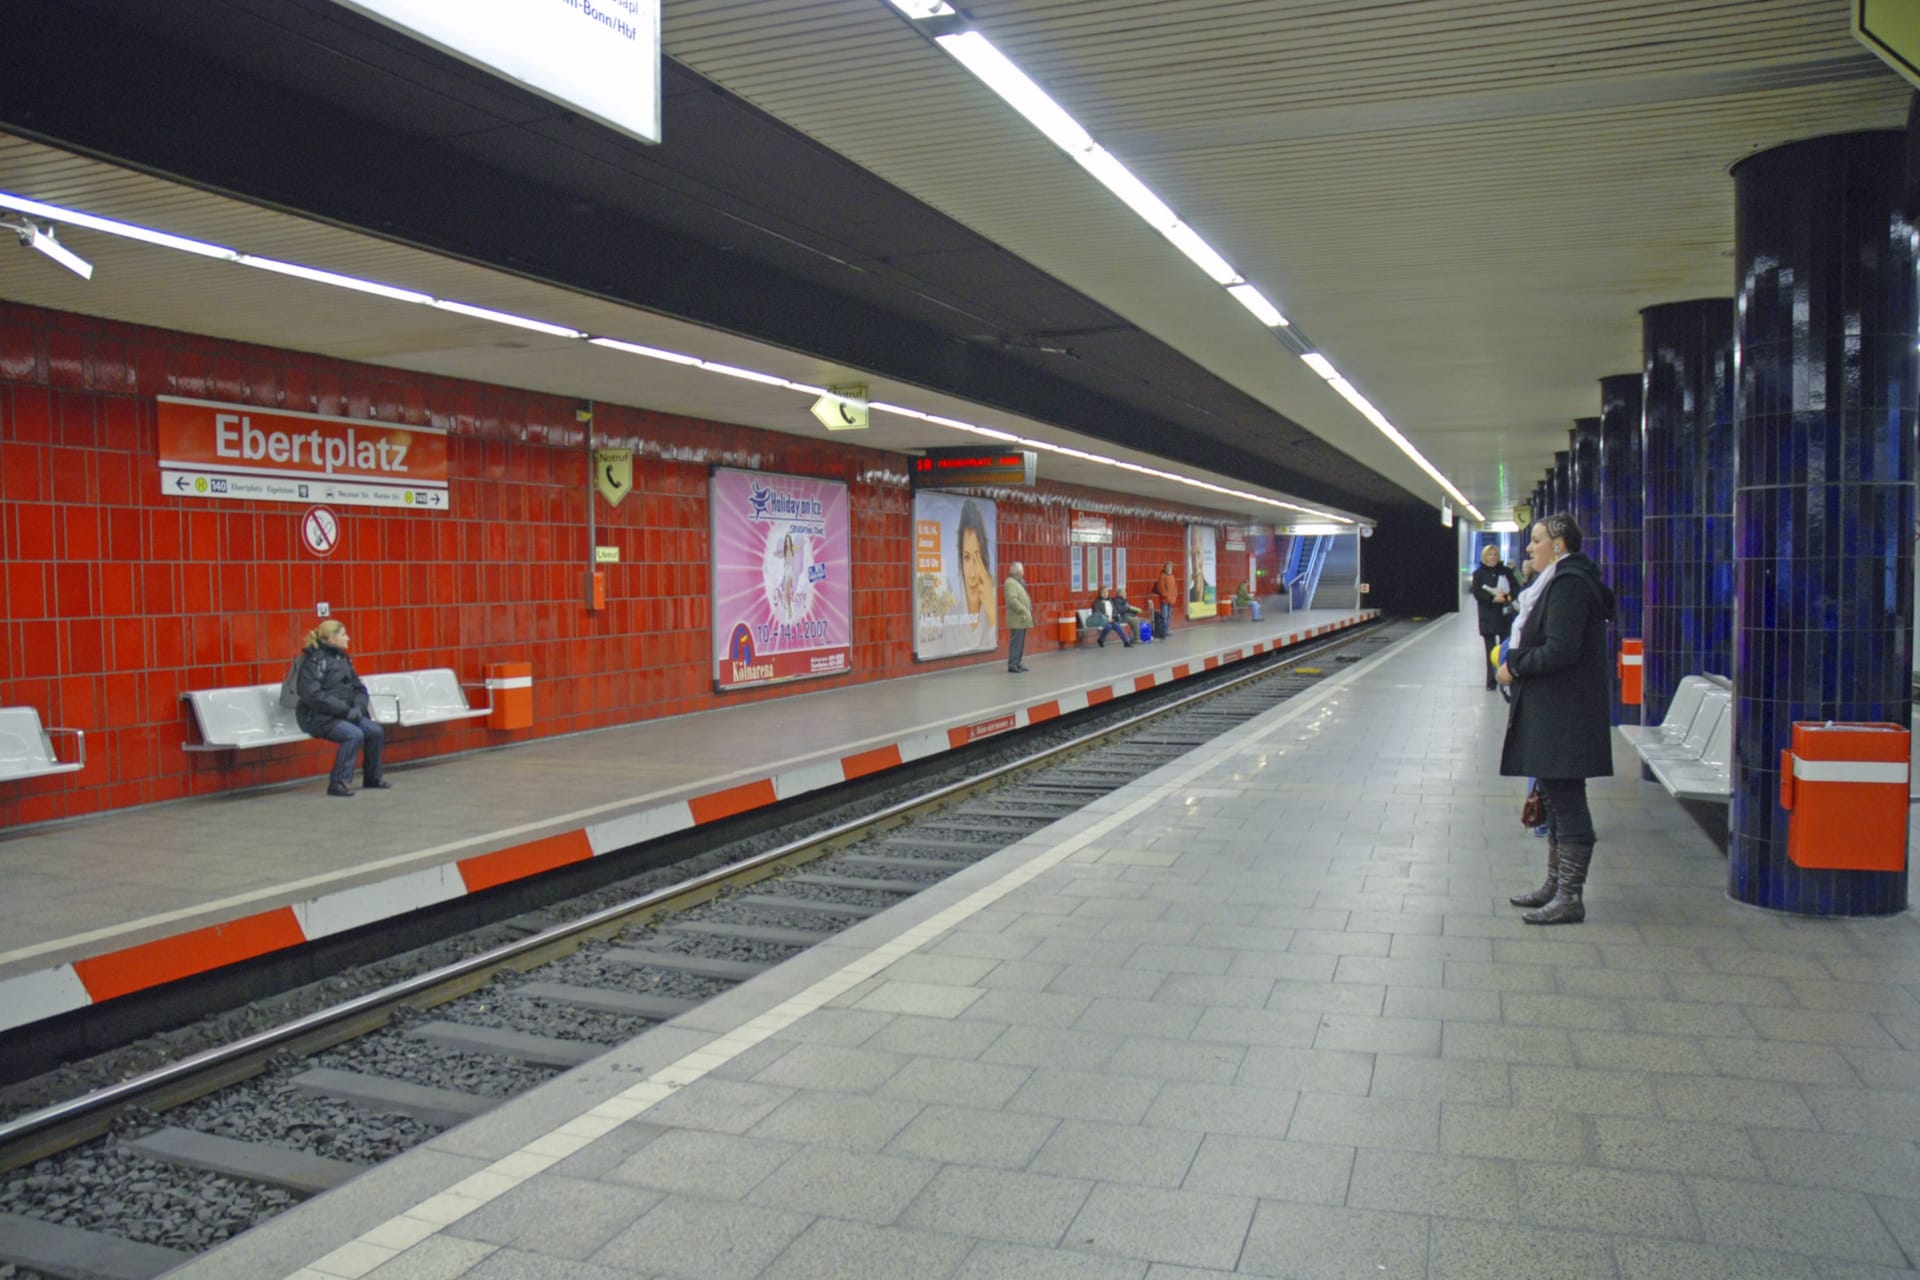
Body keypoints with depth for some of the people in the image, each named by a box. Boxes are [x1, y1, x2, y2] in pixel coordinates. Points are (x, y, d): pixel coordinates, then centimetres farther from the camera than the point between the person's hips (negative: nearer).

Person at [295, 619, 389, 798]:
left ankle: (373, 777, 8)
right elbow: (313, 695, -21)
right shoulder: (315, 660, -11)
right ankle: (338, 783, -22)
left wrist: (358, 707, -5)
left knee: (376, 731, -10)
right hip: (319, 717, -7)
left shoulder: (342, 658, 13)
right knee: (355, 734, -29)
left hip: (343, 714, 7)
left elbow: (359, 688, 17)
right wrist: (346, 710, -22)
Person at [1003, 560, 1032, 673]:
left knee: (1020, 642, 12)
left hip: (1022, 618, 10)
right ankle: (1012, 664, -7)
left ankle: (1017, 663, 17)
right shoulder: (1010, 582, -13)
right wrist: (1024, 611, -22)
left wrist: (1027, 611, 15)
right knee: (1016, 642, -9)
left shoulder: (1019, 582, 19)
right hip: (1017, 619, -10)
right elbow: (1012, 600, -23)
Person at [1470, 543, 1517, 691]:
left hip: (1505, 615, 1)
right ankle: (1491, 682, 3)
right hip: (1488, 616, -1)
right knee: (1490, 650, -1)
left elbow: (1516, 589, 4)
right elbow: (1477, 594, -5)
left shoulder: (1506, 571, 8)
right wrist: (1493, 598, -21)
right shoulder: (1479, 573, 5)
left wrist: (1507, 596, -17)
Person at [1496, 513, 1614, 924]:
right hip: (1550, 713, 11)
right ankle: (1555, 885, 25)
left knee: (1567, 802, -7)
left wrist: (1514, 668, -13)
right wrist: (1516, 664, 7)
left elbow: (1560, 651, -24)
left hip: (1564, 716, -11)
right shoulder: (1559, 581, 17)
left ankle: (1570, 898, -2)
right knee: (1557, 800, 16)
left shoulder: (1568, 585, -16)